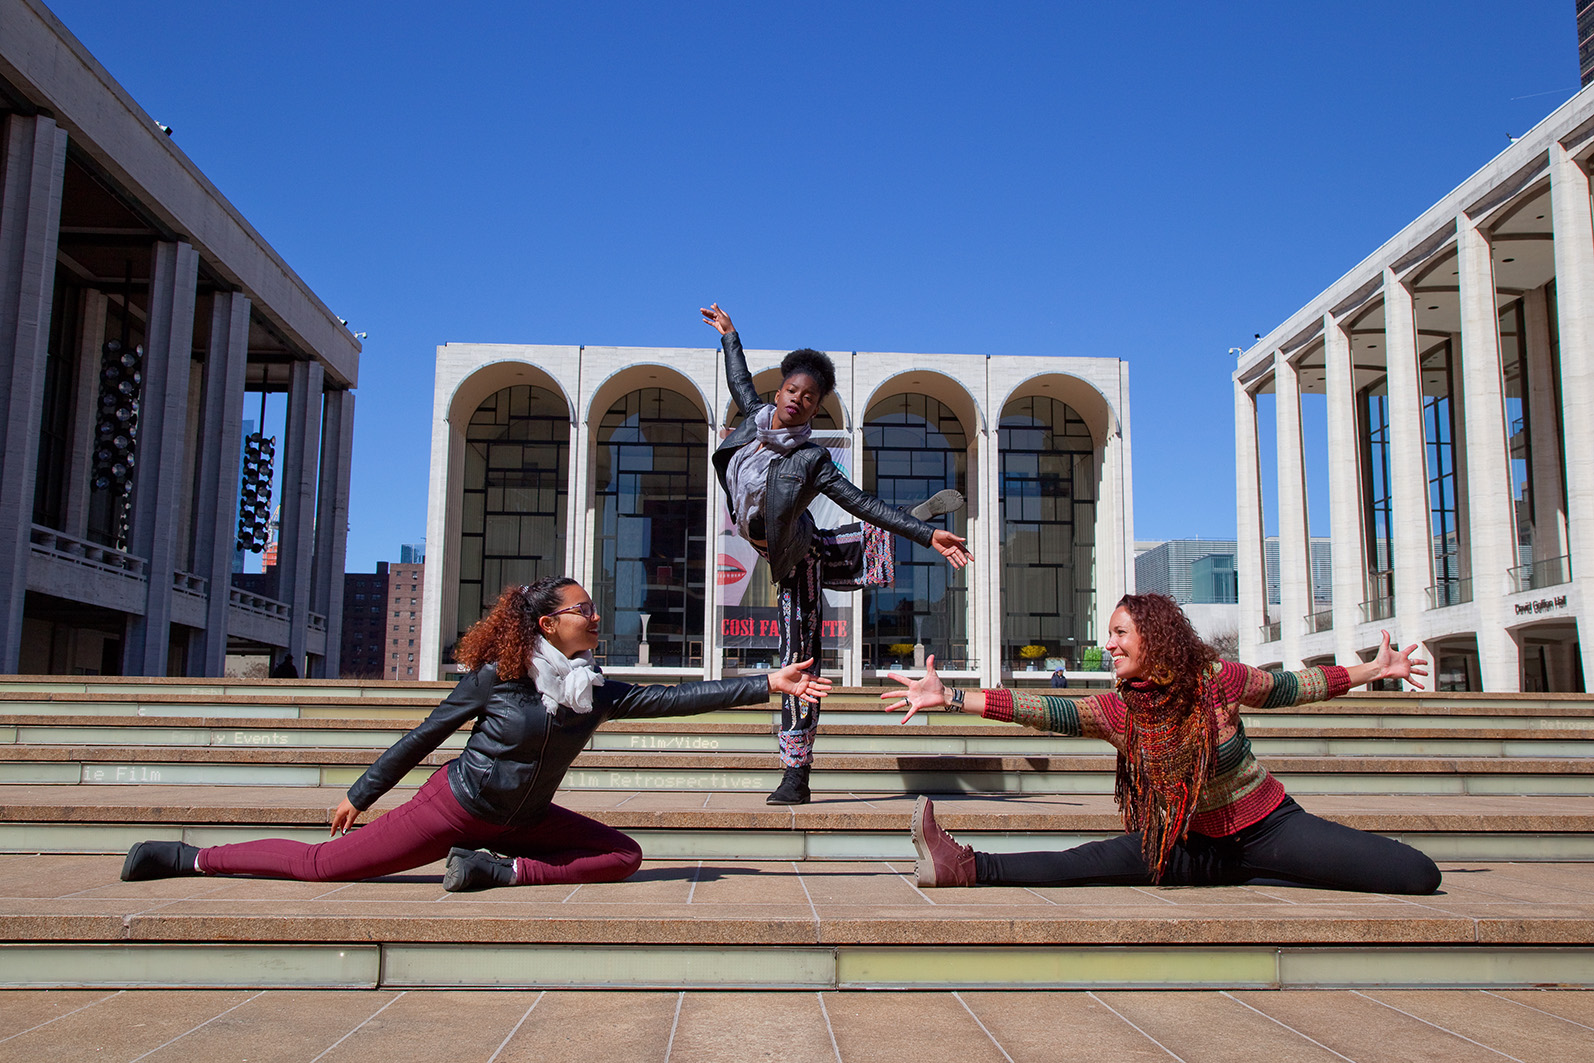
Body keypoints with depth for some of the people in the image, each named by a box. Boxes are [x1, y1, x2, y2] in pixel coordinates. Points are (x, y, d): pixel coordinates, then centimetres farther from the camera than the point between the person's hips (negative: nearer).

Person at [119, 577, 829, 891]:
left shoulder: (597, 693, -6)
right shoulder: (497, 676, -17)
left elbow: (676, 698, -12)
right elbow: (427, 733, -7)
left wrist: (768, 684, -18)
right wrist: (362, 793, 0)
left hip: (523, 819, 5)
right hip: (455, 807, -5)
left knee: (624, 856, -6)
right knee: (321, 866, -5)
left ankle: (498, 870, -8)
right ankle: (185, 858, 13)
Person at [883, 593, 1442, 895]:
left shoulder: (1219, 681, -14)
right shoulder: (1116, 711, -9)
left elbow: (1291, 686, 3)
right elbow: (1039, 710, -18)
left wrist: (1374, 669, 10)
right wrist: (947, 697, -27)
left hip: (1268, 826, 0)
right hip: (1192, 843, 1)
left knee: (1419, 875, -14)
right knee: (1098, 861, -24)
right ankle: (966, 866, -28)